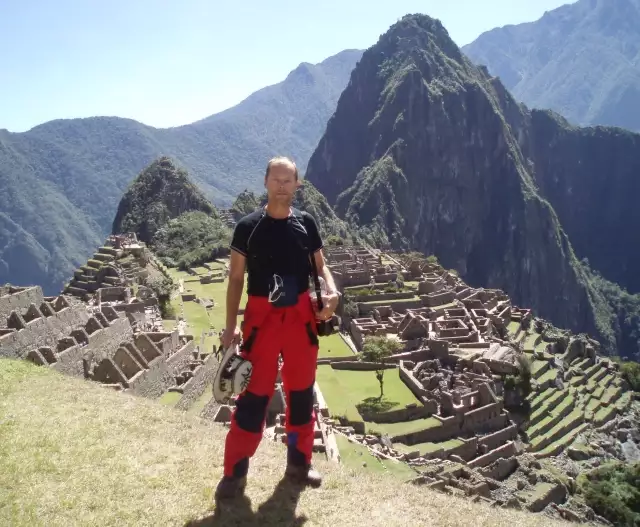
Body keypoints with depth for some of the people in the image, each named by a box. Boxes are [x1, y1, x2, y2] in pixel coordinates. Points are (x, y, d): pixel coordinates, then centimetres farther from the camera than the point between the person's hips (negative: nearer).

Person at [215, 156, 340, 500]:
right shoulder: (248, 226, -3)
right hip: (262, 317, -3)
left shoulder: (306, 223, 4)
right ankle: (235, 473, 10)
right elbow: (236, 278, -1)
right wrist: (230, 326, -7)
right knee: (253, 395, -2)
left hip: (301, 317, 3)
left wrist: (331, 291, -14)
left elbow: (320, 265, 9)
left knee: (301, 391, 12)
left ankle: (299, 463, 28)